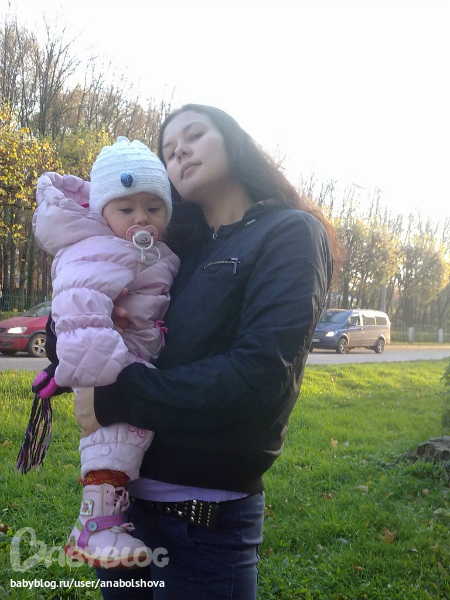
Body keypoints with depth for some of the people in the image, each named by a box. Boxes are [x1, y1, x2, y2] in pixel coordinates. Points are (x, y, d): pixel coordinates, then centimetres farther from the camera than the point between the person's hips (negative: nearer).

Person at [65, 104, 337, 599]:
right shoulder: (181, 251, 12)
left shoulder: (291, 234, -6)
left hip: (205, 517, -6)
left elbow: (261, 372, -20)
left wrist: (115, 399, -18)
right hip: (123, 492, 6)